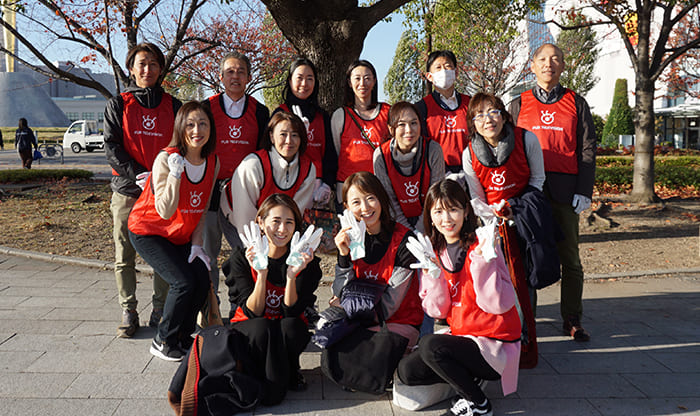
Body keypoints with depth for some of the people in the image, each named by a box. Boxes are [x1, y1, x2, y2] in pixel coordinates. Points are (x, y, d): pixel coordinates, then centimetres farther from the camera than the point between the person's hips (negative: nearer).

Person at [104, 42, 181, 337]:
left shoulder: (172, 106, 11)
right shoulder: (118, 105, 8)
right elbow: (112, 147, 0)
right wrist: (139, 175, -14)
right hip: (127, 191, 0)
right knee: (124, 257, 3)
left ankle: (161, 310, 14)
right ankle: (128, 313, 14)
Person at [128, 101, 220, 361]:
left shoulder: (212, 163, -4)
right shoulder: (166, 159, -21)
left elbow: (202, 209, 4)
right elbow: (165, 211, -27)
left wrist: (196, 244, -2)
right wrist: (176, 173, -35)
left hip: (181, 236, 6)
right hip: (148, 231, -5)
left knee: (202, 279, -12)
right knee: (184, 281, -19)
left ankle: (183, 339, 12)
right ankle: (163, 342, 4)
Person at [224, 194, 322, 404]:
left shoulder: (305, 261, -13)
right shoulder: (241, 258, -14)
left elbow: (291, 312, -17)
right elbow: (252, 313, -18)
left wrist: (292, 275, -32)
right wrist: (261, 274, -33)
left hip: (289, 332, 1)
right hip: (249, 329, -1)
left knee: (289, 327, -33)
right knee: (261, 328, -35)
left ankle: (289, 373, -1)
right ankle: (269, 386, -9)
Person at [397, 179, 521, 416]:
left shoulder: (479, 247, -14)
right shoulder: (436, 253, 4)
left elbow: (500, 305, -19)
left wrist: (481, 262, -28)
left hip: (496, 345, -6)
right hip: (462, 336, 6)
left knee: (429, 345, -28)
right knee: (406, 371, -8)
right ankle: (468, 376, 11)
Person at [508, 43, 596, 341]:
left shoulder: (576, 104, 11)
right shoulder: (519, 105, 12)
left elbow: (587, 149, 7)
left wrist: (584, 191, -4)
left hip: (565, 190, 0)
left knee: (569, 258, 4)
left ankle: (572, 321, 15)